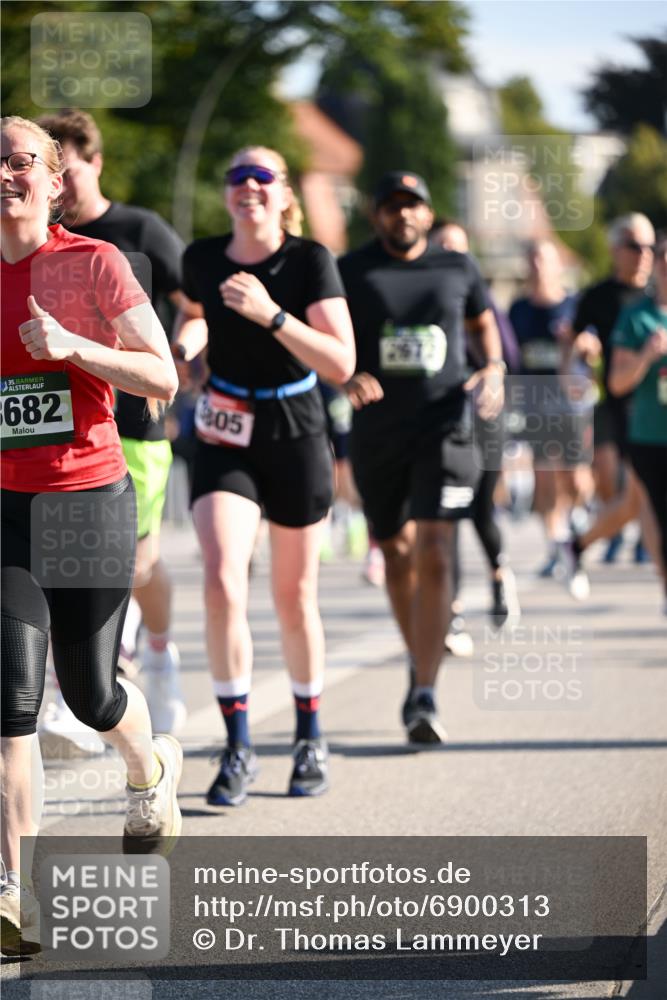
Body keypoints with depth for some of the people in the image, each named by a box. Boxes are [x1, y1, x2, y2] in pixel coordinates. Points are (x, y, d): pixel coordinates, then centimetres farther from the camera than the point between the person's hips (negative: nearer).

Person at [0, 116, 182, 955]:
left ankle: (150, 768, 47)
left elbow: (163, 380, -7)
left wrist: (73, 346, -21)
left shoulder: (93, 264, -4)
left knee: (88, 691, 10)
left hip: (90, 499, -1)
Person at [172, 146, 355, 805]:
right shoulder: (201, 259, -1)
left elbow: (342, 365, -19)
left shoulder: (310, 261, -11)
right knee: (222, 584, -18)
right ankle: (237, 748, -9)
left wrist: (271, 314, -29)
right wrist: (181, 347, 0)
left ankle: (309, 737, 30)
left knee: (294, 599, 9)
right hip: (224, 436, 1)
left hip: (295, 436, -1)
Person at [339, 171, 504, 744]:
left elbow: (483, 322, 23)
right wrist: (347, 376, -18)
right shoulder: (351, 272, 2)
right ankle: (419, 663, 38)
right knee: (398, 556, 13)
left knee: (434, 557, -14)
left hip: (443, 429, -1)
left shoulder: (457, 269, 7)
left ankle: (425, 698, -17)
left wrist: (494, 369, 5)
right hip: (377, 433, 1)